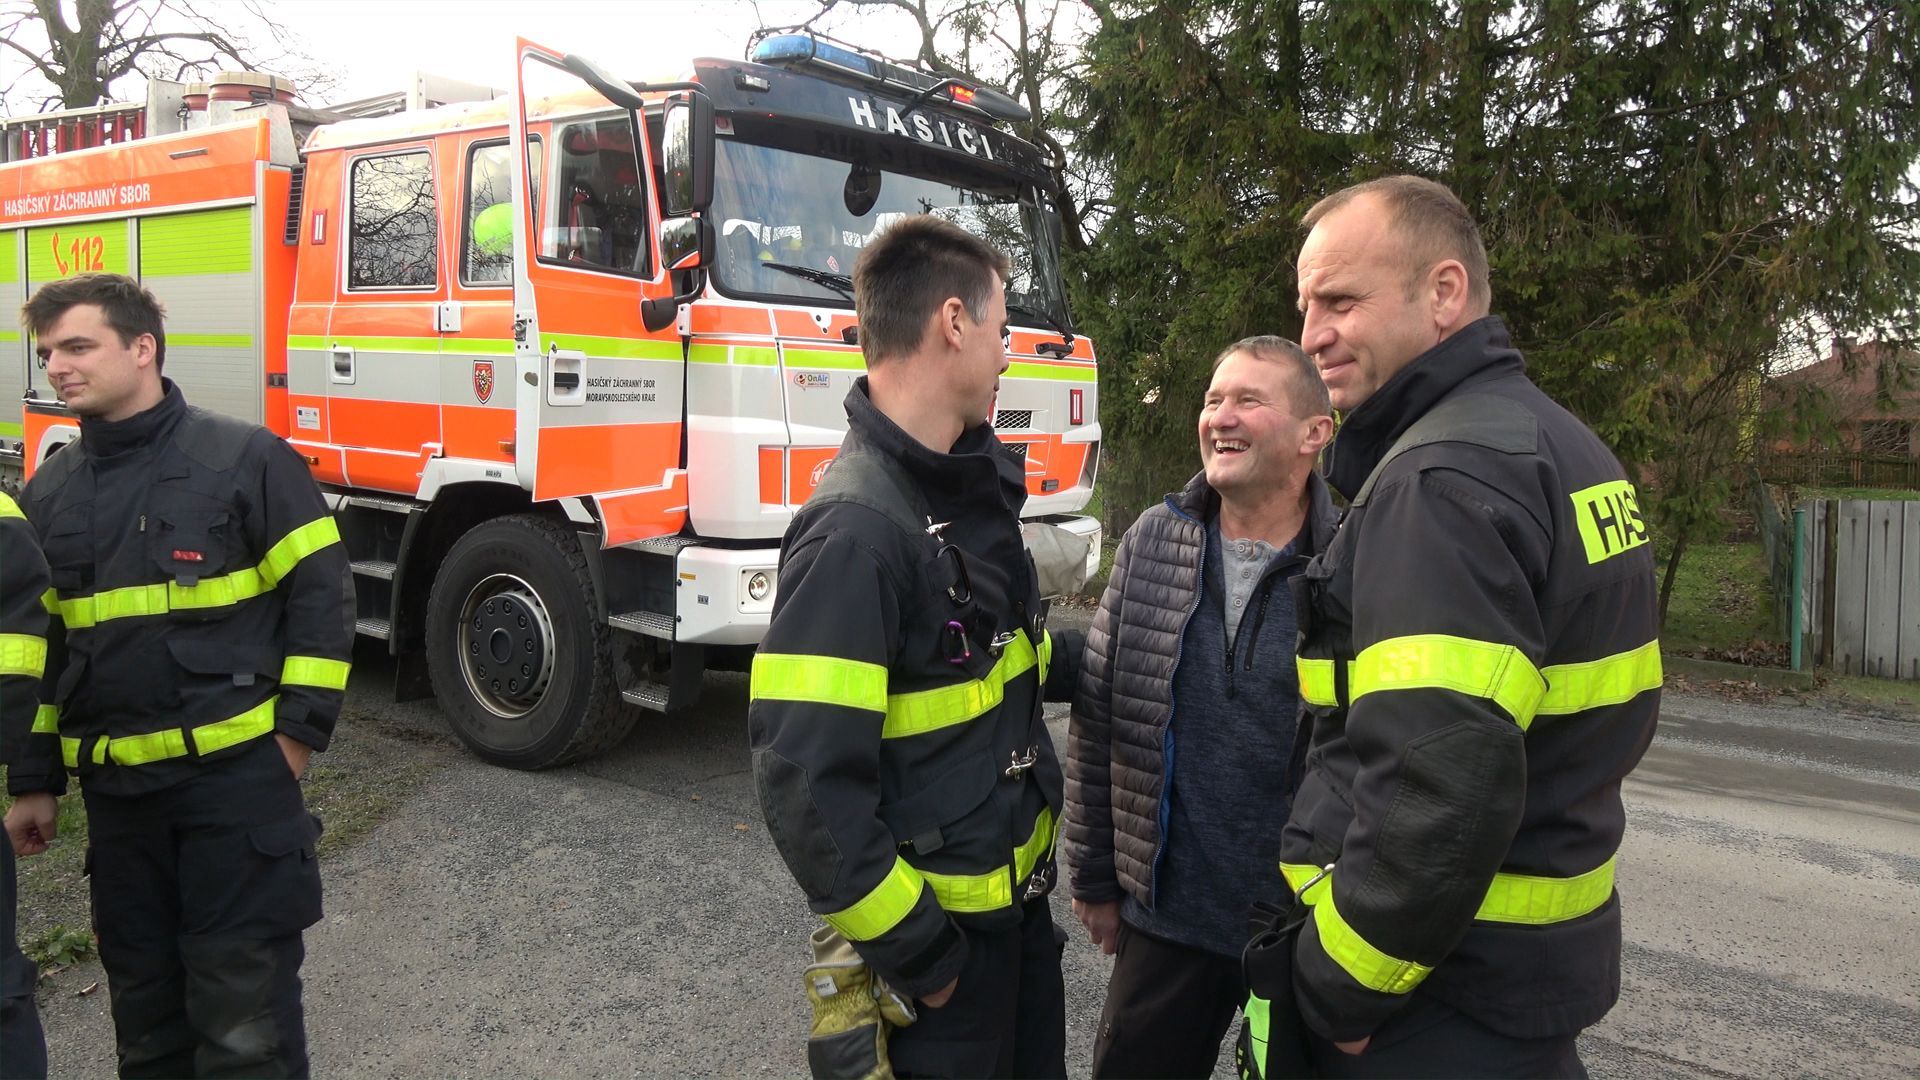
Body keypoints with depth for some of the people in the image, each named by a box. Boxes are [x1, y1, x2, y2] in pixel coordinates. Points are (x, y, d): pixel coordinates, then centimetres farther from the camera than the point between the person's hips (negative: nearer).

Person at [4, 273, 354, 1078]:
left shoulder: (245, 458, -7)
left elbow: (320, 596, -6)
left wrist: (296, 733, -10)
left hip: (238, 774, -5)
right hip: (116, 787, 6)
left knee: (243, 997, 1)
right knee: (143, 994, 17)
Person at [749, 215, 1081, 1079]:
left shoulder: (972, 485, 3)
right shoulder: (855, 531, -25)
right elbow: (805, 784, -27)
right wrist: (912, 951, -19)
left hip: (1017, 901, 9)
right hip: (935, 928, -8)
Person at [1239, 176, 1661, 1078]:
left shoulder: (1443, 478, -22)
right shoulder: (1553, 442, 10)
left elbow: (1437, 786, -31)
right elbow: (1596, 721, 17)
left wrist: (1337, 988, -18)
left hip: (1449, 1004, -9)